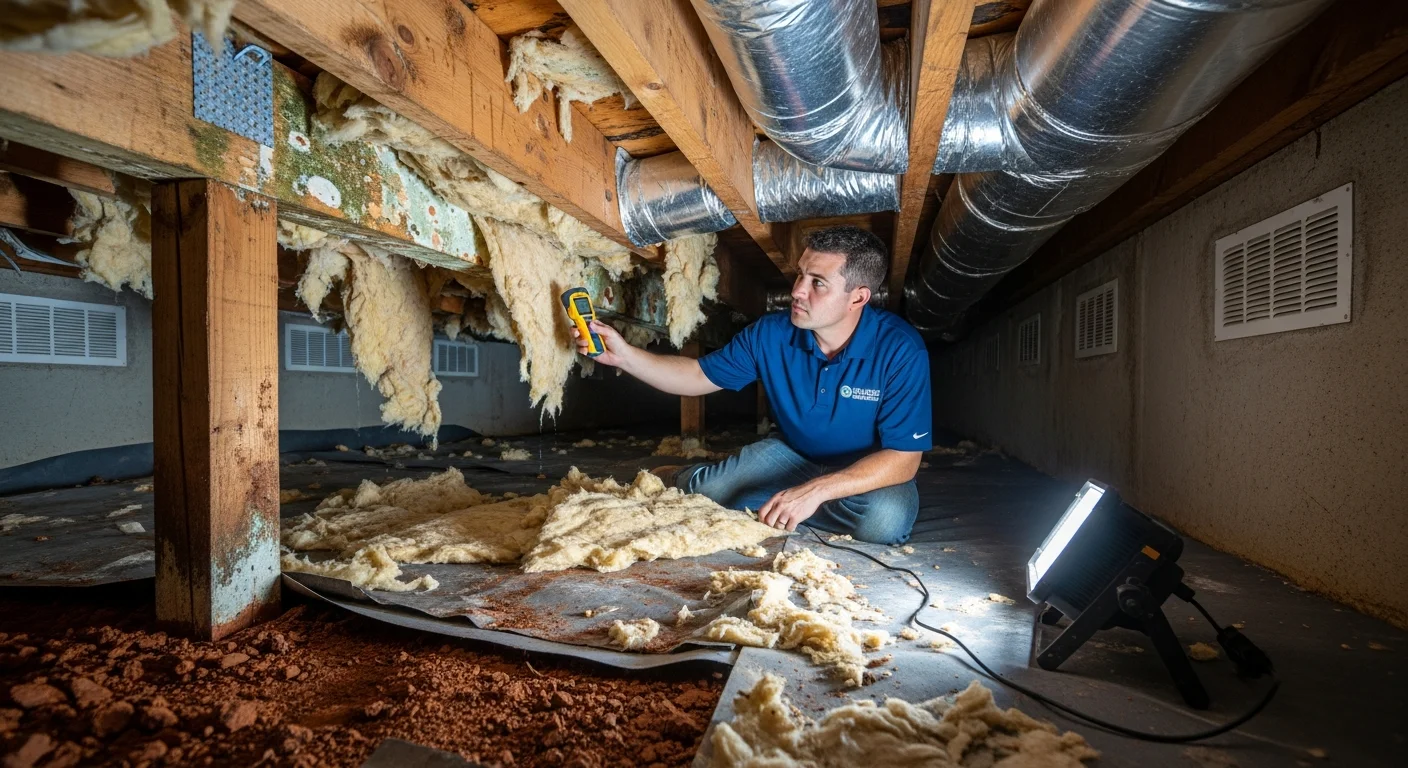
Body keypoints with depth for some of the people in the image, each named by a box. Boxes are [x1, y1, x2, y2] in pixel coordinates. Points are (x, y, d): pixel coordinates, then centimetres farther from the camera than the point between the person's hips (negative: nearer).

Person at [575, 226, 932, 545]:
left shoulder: (900, 350, -26)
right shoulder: (771, 334, -15)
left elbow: (904, 458, -27)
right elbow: (699, 376, -4)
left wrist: (816, 490, -38)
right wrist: (624, 354, -18)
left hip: (873, 474, -2)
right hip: (794, 456, 2)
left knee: (886, 520, -33)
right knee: (705, 490, -17)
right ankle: (691, 478, 20)